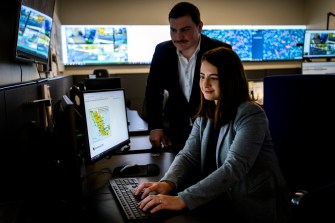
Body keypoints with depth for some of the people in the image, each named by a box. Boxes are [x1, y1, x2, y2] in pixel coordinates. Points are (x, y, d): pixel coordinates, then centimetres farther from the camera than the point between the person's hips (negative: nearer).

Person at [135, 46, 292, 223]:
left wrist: (183, 200, -35)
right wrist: (167, 182, -23)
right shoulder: (206, 114, 4)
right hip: (223, 203, 5)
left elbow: (234, 168, -28)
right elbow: (188, 155, -3)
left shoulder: (250, 115, -18)